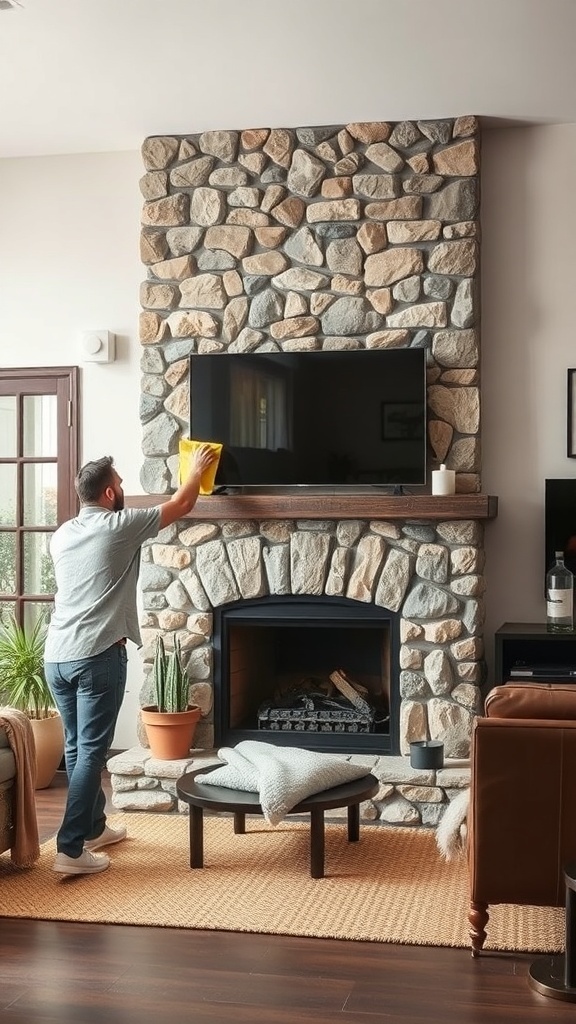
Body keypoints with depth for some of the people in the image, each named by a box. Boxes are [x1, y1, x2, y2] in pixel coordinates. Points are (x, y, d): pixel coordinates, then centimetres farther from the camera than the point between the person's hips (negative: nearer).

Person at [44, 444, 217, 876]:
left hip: (57, 656, 8)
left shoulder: (62, 535, 12)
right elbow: (181, 505, 6)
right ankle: (71, 850, -5)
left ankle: (94, 827, 32)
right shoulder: (121, 526, -6)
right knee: (91, 752, -4)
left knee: (77, 747, 17)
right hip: (97, 656, -7)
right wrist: (197, 470, 24)